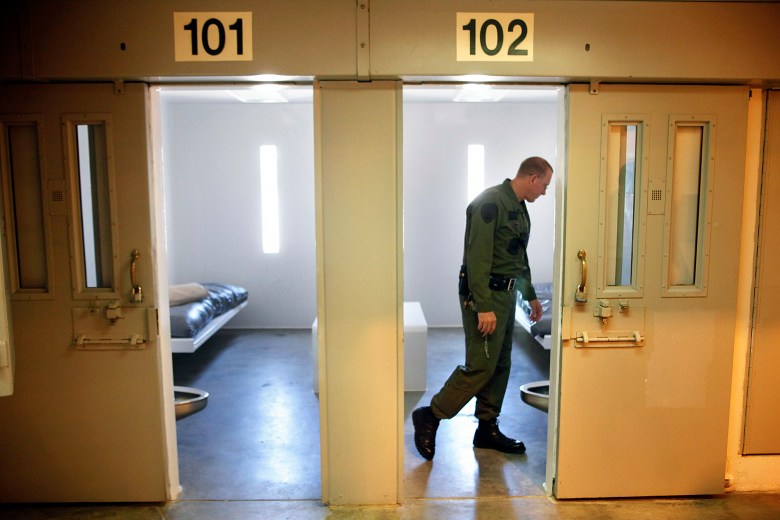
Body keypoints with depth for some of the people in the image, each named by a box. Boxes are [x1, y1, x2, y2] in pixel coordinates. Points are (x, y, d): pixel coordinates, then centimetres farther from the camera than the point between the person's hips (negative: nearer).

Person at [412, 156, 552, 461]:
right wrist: (484, 307, -25)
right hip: (483, 296, -10)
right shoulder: (490, 203, -15)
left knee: (501, 365, 11)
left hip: (506, 295, 10)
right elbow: (477, 258, -22)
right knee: (480, 366, -9)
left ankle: (487, 428, 22)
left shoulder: (519, 209, 16)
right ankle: (430, 416, 4)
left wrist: (530, 296, 29)